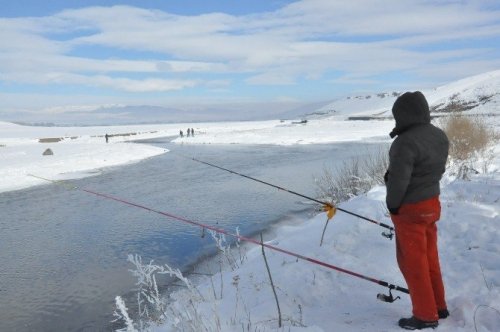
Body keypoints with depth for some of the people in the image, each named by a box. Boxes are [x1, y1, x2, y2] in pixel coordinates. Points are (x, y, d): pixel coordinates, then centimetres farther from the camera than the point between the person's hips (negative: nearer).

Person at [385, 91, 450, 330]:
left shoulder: (406, 143, -27)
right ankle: (438, 306, 34)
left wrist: (392, 204, -9)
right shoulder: (439, 136, 2)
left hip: (410, 209, -9)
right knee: (430, 258, 21)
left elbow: (398, 180, -25)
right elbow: (439, 169, 10)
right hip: (432, 203, 9)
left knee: (413, 262, 6)